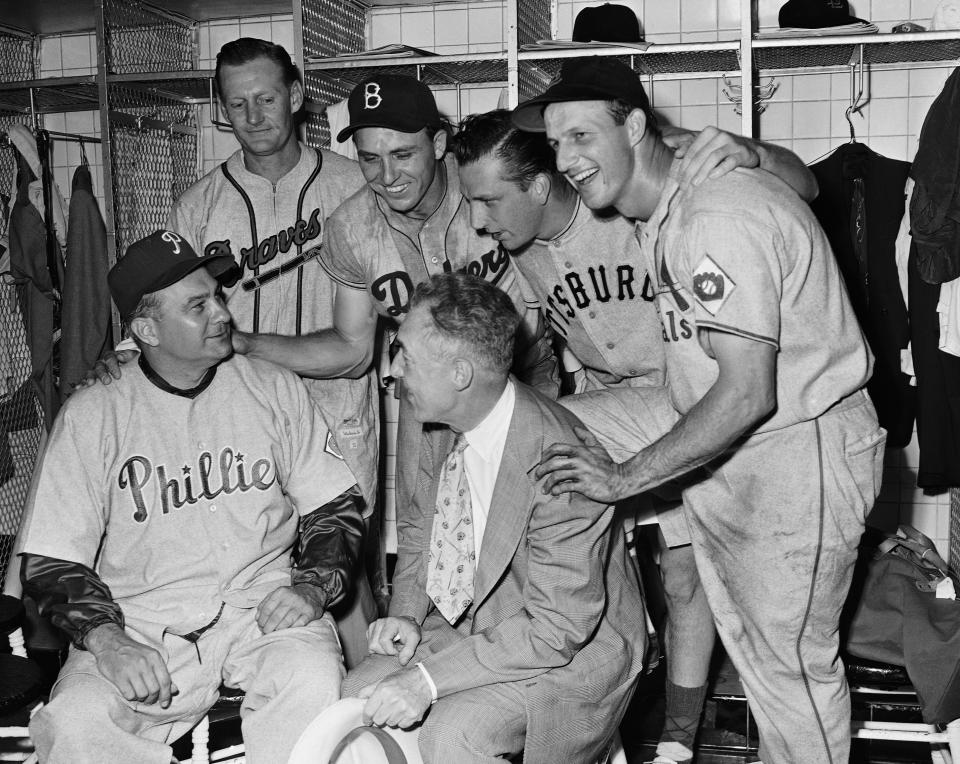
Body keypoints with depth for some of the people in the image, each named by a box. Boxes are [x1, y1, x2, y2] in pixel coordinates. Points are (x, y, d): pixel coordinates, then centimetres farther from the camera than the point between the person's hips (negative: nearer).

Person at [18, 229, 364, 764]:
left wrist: (314, 586, -8)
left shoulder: (276, 390, 6)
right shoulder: (92, 416, 1)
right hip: (142, 621, 0)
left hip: (263, 604, 1)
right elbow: (51, 561, -1)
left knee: (314, 684, -31)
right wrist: (108, 639, -18)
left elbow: (335, 507, 11)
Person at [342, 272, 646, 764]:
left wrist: (431, 677, -30)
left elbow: (556, 629, -27)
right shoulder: (443, 429, -7)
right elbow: (419, 526, 12)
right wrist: (406, 613, -6)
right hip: (466, 623, 7)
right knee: (354, 698, -4)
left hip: (570, 648, -7)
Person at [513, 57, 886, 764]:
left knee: (790, 658, 4)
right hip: (726, 441, 9)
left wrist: (626, 477, -22)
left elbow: (748, 393, -27)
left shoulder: (717, 219, -25)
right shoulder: (663, 214, 5)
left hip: (802, 450, -9)